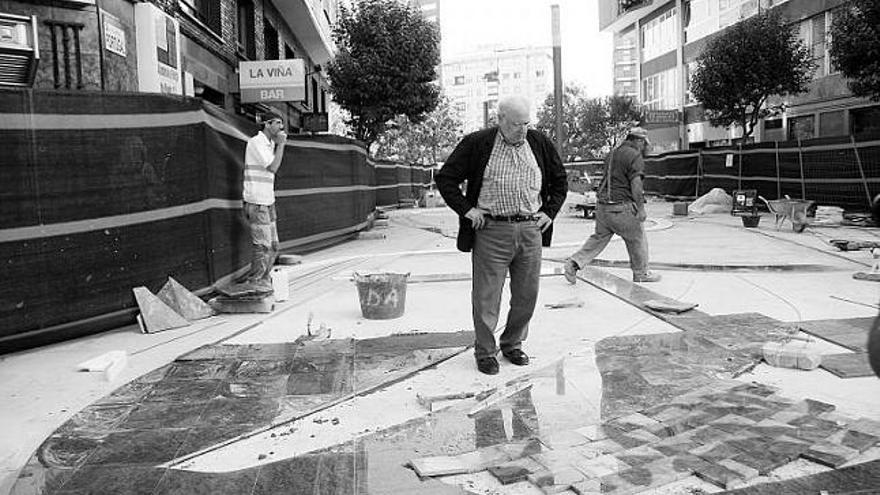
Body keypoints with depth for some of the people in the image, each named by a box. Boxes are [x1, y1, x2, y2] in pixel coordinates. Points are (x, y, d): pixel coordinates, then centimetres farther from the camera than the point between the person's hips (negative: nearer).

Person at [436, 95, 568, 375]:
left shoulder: (540, 144, 8)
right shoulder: (476, 144, -3)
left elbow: (559, 181, 21)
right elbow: (444, 178, 1)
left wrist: (549, 212, 9)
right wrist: (466, 209, -6)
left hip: (531, 230, 4)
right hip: (491, 231, -3)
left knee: (526, 295, 10)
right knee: (486, 296, 2)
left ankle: (513, 344, 30)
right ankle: (485, 352, 19)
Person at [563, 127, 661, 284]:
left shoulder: (611, 154, 15)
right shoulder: (635, 157, -10)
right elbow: (636, 185, -17)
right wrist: (641, 209, -14)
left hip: (602, 205, 7)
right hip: (622, 207, -7)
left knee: (599, 237, 15)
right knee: (637, 239, 9)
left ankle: (574, 262, 3)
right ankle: (641, 273, 20)